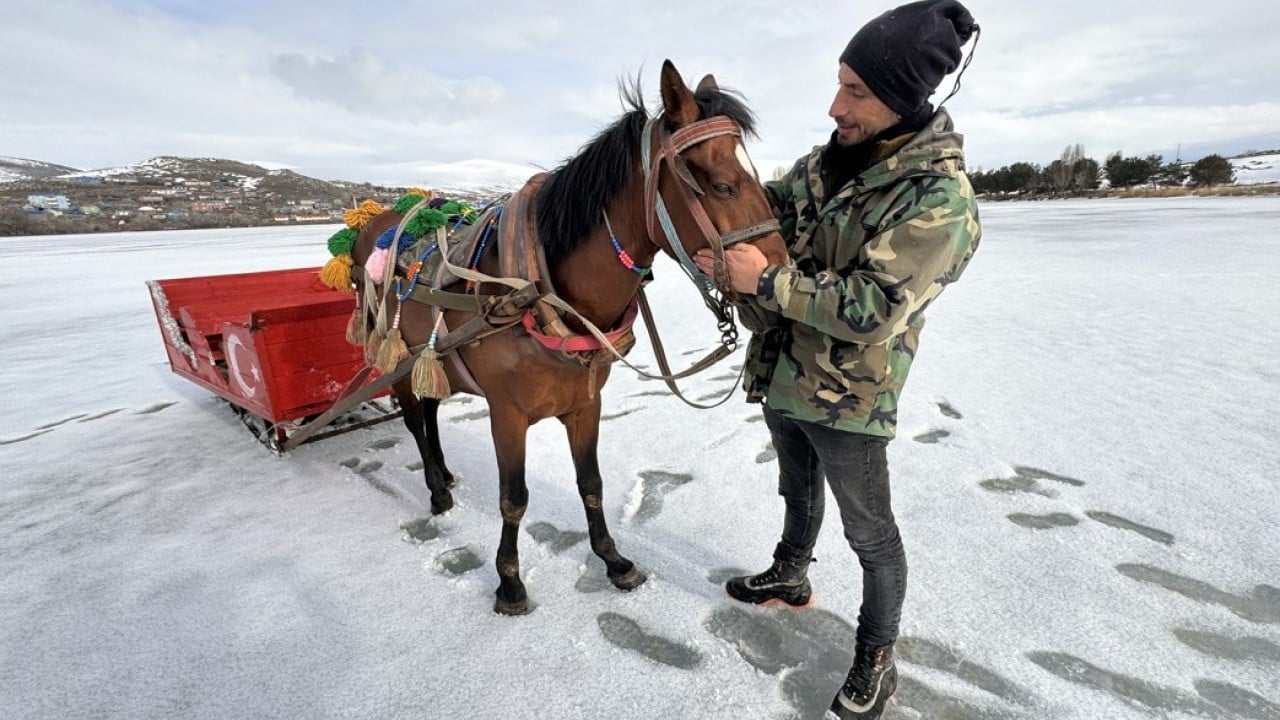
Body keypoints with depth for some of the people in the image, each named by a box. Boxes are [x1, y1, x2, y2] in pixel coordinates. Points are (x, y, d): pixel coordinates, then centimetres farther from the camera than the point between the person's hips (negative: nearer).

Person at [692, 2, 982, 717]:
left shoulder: (941, 200, -21)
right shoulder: (831, 157, 1)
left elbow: (871, 310, -28)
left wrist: (767, 280, -29)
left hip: (848, 400, -7)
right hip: (782, 377, 7)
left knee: (870, 533, 12)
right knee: (798, 490, 28)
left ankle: (876, 656, 36)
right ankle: (790, 577, 54)